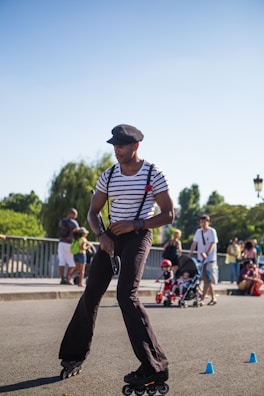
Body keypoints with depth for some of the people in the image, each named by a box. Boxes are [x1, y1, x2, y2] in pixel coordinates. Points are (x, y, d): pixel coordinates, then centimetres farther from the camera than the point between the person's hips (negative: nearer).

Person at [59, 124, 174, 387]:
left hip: (138, 236, -5)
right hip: (111, 236, 5)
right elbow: (93, 212, 11)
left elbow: (169, 215, -8)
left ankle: (155, 366, -19)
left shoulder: (154, 175, -8)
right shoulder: (108, 176, 5)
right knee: (91, 294, 6)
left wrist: (136, 224, -20)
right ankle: (76, 351, 26)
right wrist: (101, 235, -9)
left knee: (126, 294, -22)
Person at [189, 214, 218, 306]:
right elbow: (194, 243, 4)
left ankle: (202, 299, -13)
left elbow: (213, 244, -17)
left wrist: (206, 254, -32)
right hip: (200, 259, 6)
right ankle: (213, 298, 19)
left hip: (210, 259, -6)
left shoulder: (212, 231, -7)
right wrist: (190, 254, -12)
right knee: (206, 279, 9)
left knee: (207, 279, -10)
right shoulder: (198, 231, 8)